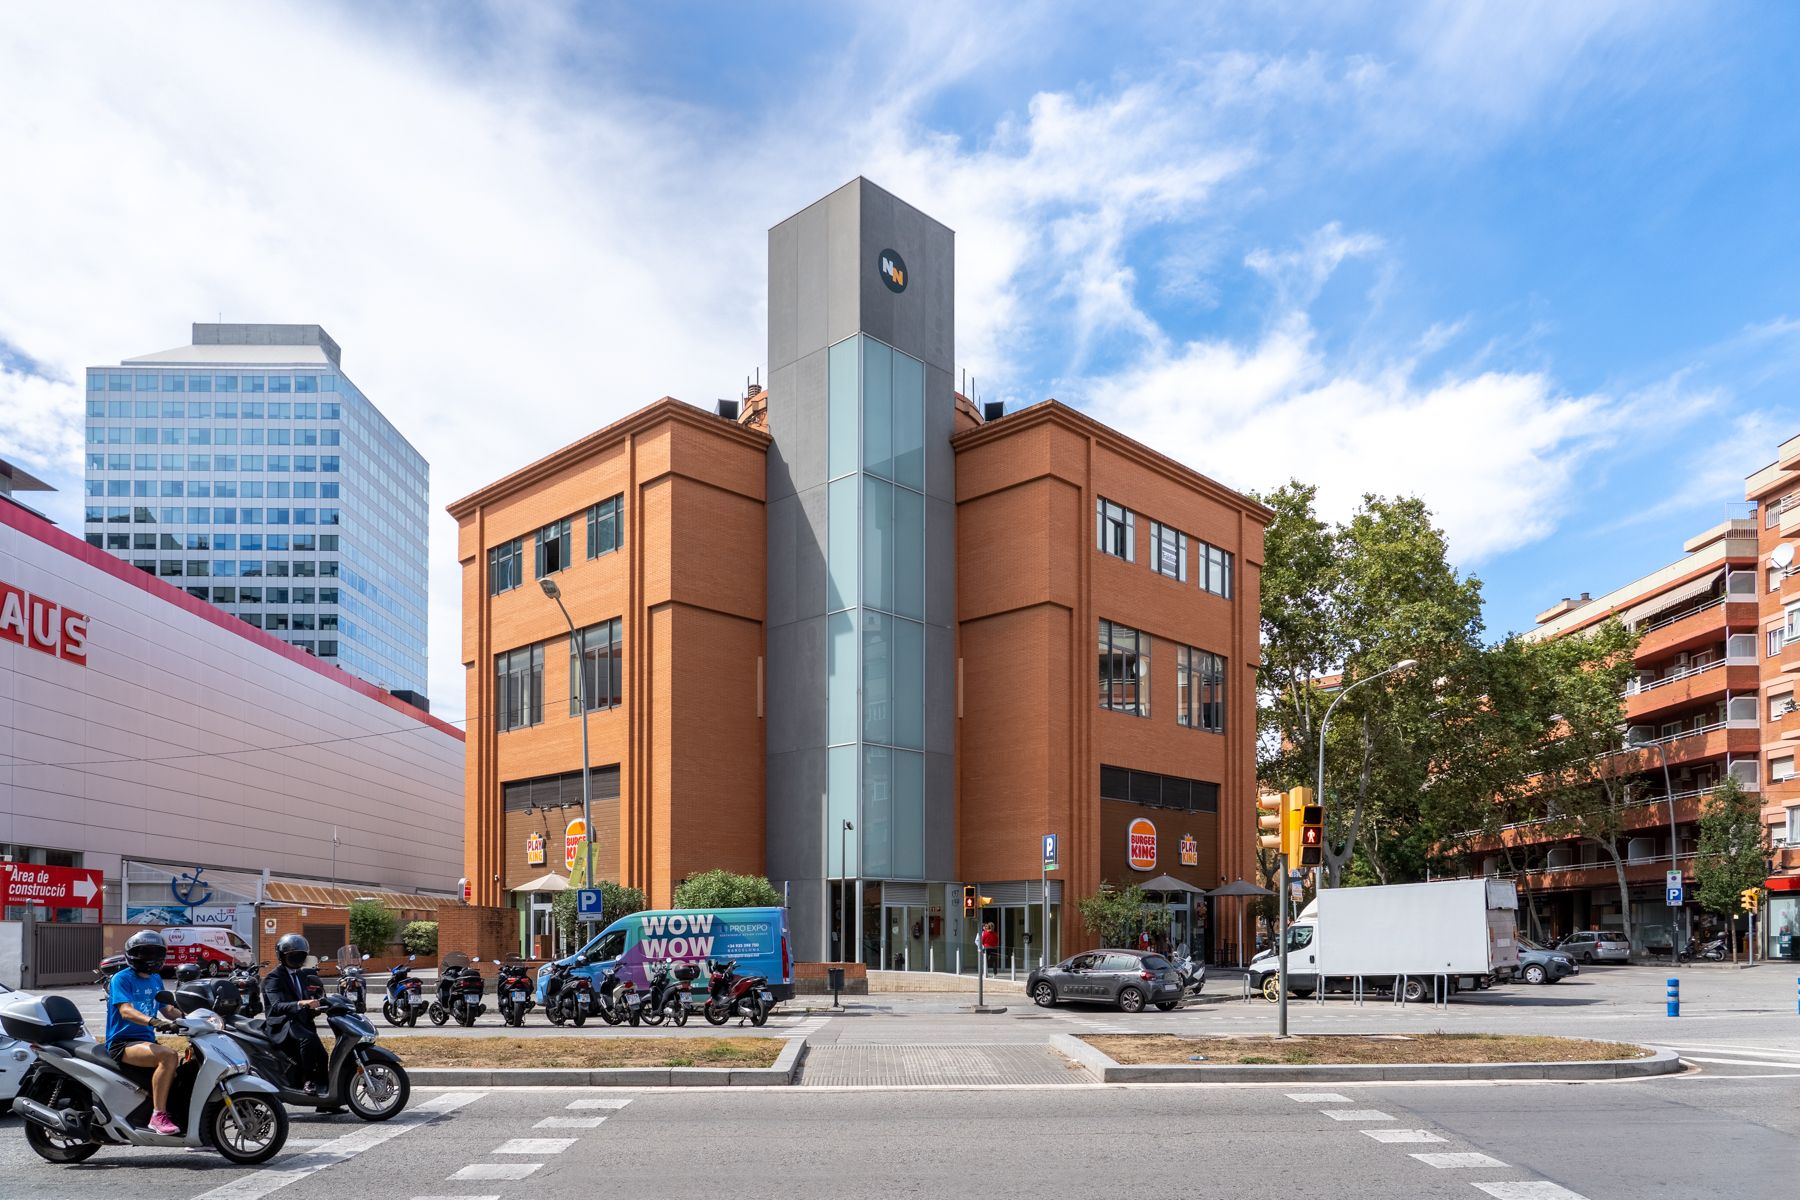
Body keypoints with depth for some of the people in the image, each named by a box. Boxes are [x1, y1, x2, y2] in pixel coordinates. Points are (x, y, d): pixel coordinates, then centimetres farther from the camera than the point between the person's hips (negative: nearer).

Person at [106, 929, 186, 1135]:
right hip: (122, 1043, -8)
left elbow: (167, 1009, 19)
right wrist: (153, 1021, -39)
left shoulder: (155, 979, 16)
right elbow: (126, 1011, -22)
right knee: (168, 1056, -32)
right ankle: (158, 1115, -30)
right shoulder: (122, 979, -7)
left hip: (147, 1041, 8)